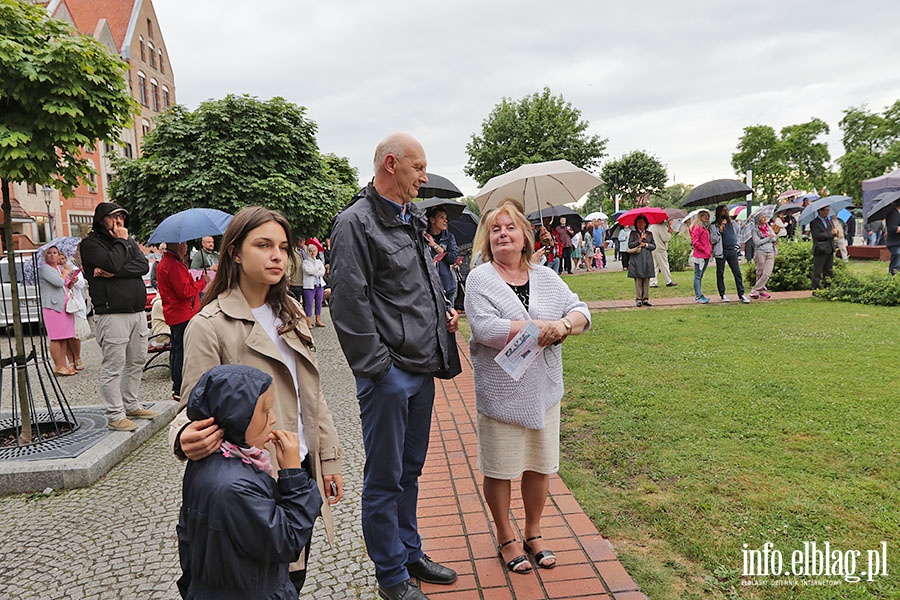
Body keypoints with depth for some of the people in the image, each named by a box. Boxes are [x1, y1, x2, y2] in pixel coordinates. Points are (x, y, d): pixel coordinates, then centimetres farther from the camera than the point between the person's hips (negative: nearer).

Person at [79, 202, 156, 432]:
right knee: (113, 366, -5)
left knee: (137, 362, 12)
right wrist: (121, 241, -4)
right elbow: (112, 263, -19)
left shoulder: (129, 241, 18)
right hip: (112, 315, -7)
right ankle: (115, 415, 2)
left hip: (138, 312, 7)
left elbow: (143, 265, 0)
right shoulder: (90, 243, -1)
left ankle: (132, 405, 24)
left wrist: (114, 273, -12)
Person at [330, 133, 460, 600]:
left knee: (410, 469, 21)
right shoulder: (356, 222, -14)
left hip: (422, 368, 9)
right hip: (388, 374, -8)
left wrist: (444, 312, 9)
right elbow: (349, 303, -18)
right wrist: (376, 366, -17)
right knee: (385, 478, 7)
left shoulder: (413, 218, 13)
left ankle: (410, 553, 38)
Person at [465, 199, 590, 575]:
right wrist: (542, 327, -17)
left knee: (540, 464, 15)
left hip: (543, 390, 4)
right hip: (501, 393, -4)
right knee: (500, 468, 8)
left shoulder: (547, 278, 8)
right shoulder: (480, 279, -7)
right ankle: (505, 538, 29)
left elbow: (581, 312, 5)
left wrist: (563, 325, -17)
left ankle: (534, 532, 35)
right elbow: (486, 329, -21)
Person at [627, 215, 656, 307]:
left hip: (647, 259, 2)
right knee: (638, 279, -4)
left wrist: (646, 244, -5)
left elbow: (654, 246, 10)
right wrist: (639, 240, -10)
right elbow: (630, 245, -3)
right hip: (637, 259, -2)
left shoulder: (649, 234, 14)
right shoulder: (633, 233, 7)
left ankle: (645, 298, 6)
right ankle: (638, 299, 0)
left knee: (647, 280, 1)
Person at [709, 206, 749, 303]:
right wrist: (720, 231, -18)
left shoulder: (732, 222, 11)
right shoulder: (714, 226, -2)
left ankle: (741, 294, 5)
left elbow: (738, 234, 20)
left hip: (732, 251, 3)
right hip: (721, 252, -3)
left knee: (737, 273, 0)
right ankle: (722, 294, 15)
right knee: (720, 274, 4)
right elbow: (712, 240, -6)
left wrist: (737, 245, 7)